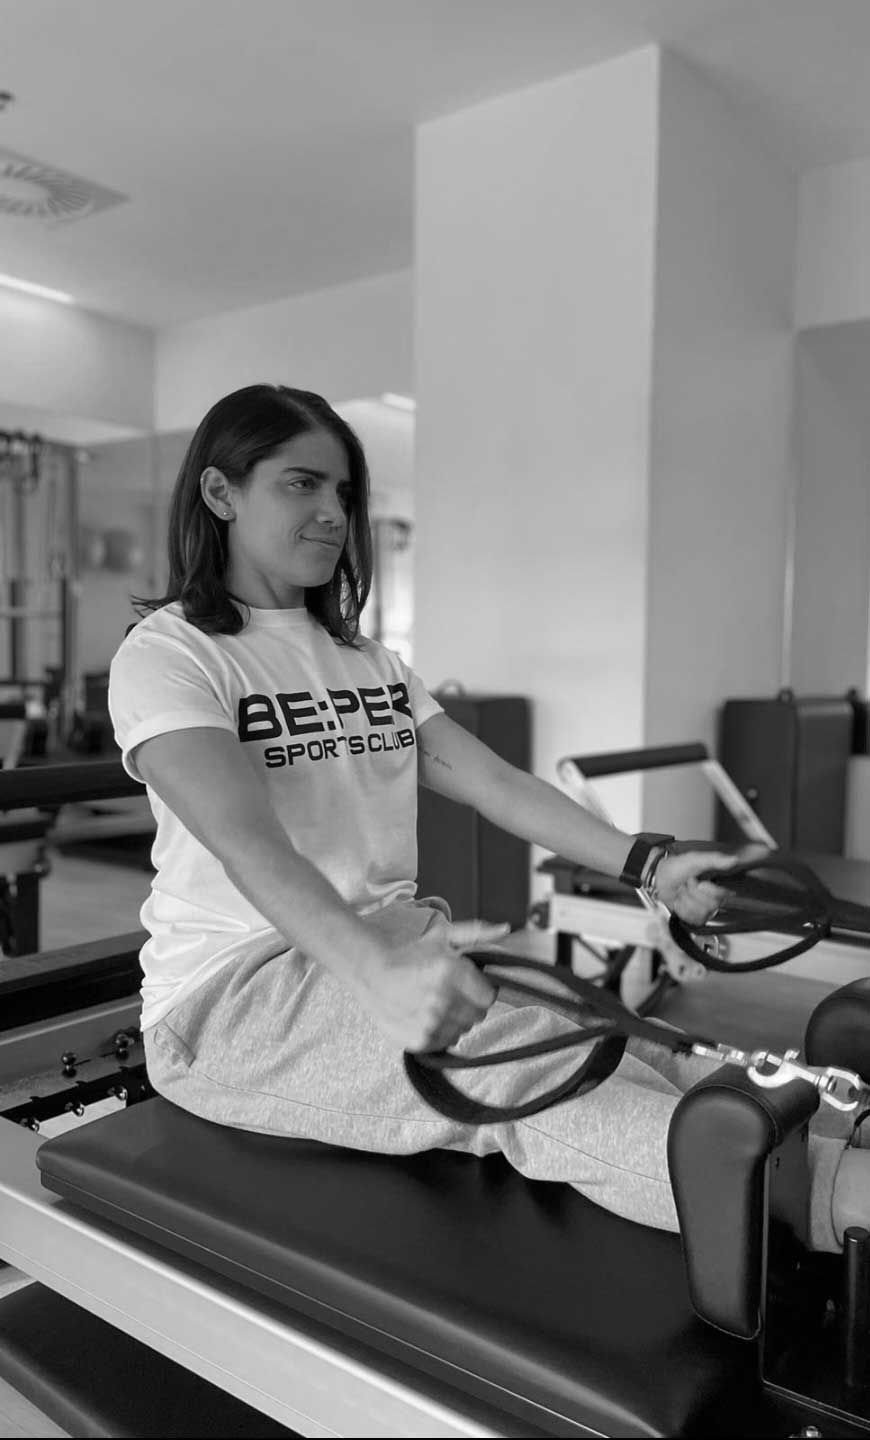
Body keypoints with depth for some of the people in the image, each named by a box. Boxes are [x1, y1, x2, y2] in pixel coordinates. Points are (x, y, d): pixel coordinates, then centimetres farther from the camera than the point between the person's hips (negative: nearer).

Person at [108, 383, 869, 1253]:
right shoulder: (166, 653, -5)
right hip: (233, 992, -6)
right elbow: (246, 840, -23)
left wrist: (647, 863, -8)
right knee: (516, 1063, -31)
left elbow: (493, 781, 5)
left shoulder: (363, 659, 17)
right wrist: (376, 969, -40)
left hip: (393, 949, 7)